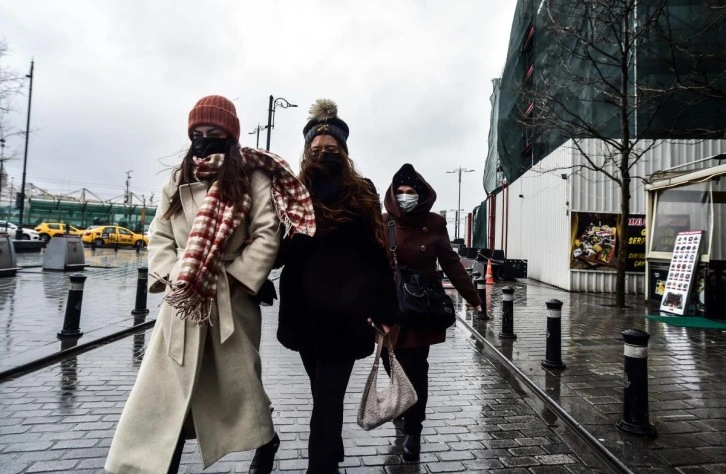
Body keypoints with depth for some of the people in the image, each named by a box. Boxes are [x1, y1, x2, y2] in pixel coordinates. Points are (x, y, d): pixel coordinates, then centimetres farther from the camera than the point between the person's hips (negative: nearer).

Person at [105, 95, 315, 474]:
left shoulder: (252, 177, -1)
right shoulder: (178, 180, 12)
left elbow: (267, 236, -9)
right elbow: (160, 236, 9)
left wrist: (232, 279, -15)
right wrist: (173, 278, -7)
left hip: (230, 300, -3)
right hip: (183, 301, 4)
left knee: (237, 380, 10)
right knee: (169, 388, 6)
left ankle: (265, 443, 38)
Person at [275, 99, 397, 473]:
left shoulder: (362, 193, 0)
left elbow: (378, 255, -4)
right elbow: (279, 251, 3)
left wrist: (384, 309, -7)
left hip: (347, 313, -3)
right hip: (306, 312, 3)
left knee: (327, 396, -1)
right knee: (326, 394, 18)